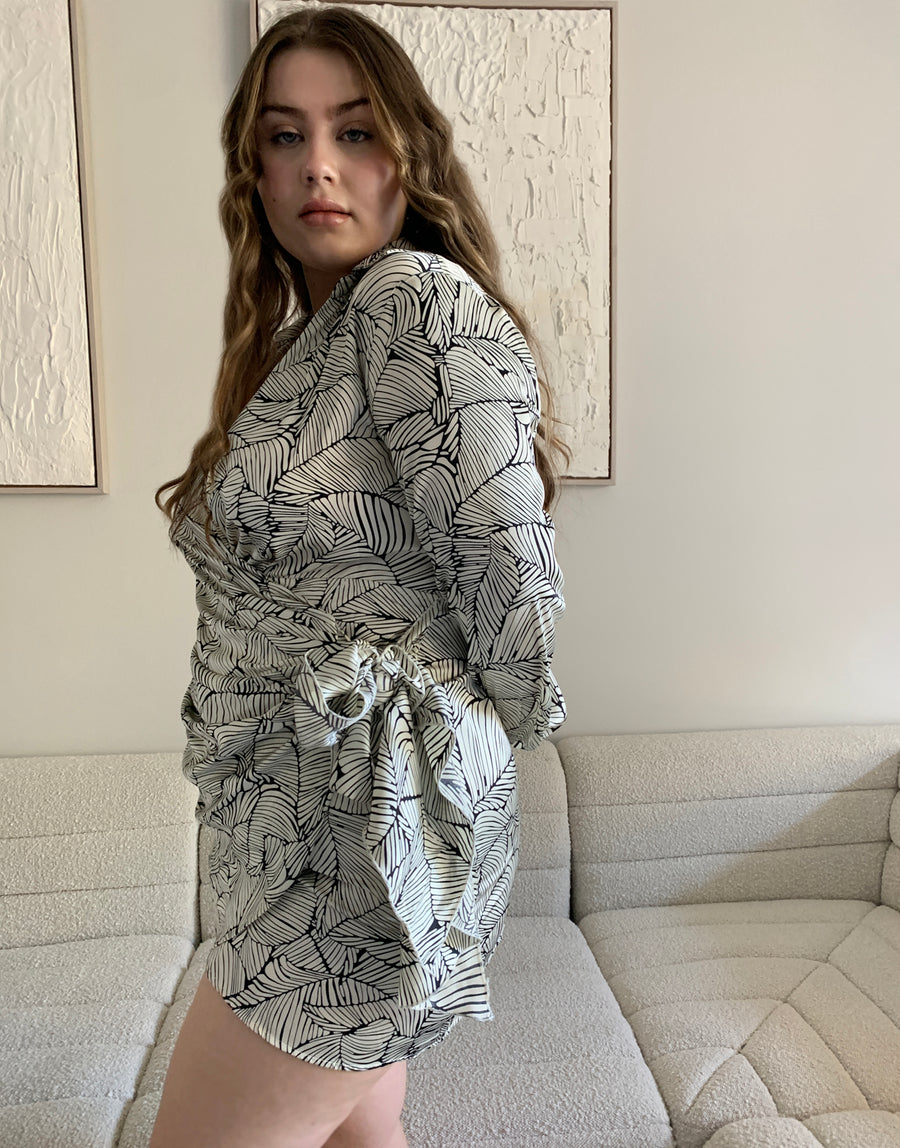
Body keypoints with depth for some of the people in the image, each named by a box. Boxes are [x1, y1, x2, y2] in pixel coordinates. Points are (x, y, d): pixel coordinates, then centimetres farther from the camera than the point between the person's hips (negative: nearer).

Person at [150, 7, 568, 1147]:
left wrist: (508, 724, -1)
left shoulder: (419, 298, -15)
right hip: (290, 829, 8)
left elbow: (508, 572, -17)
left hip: (368, 829, -8)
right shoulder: (292, 339, 13)